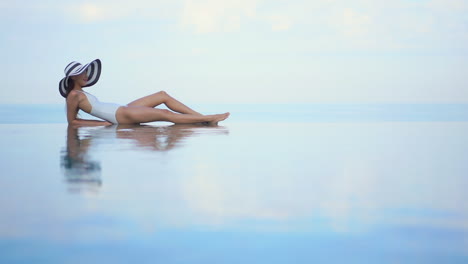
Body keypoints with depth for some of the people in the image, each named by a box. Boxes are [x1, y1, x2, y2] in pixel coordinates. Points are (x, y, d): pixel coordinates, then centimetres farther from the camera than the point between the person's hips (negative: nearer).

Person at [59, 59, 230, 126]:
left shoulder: (80, 93, 18)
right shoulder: (73, 95, -7)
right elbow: (72, 121, -9)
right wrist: (102, 123, -11)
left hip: (123, 111, 11)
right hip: (120, 115, -11)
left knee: (163, 95, 6)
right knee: (165, 114, -16)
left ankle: (202, 116, 1)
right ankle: (209, 119, -15)